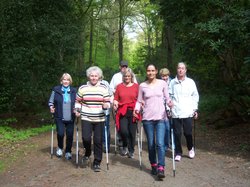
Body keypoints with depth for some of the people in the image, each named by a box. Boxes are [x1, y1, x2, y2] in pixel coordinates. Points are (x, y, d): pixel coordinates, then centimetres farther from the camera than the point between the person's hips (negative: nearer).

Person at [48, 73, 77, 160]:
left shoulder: (74, 91, 2)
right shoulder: (56, 90, -1)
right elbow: (51, 101, 7)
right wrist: (51, 107, -12)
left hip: (70, 118, 2)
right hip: (59, 117, -1)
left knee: (70, 135, 5)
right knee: (60, 133, -11)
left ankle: (68, 151, 26)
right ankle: (60, 148, 20)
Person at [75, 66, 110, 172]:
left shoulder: (103, 88, 4)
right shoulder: (82, 88, 5)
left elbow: (107, 102, 4)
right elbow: (78, 101, 14)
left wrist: (106, 105, -17)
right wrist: (77, 110, 0)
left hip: (99, 119, 0)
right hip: (86, 118, 0)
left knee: (98, 141, 1)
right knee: (86, 138, -14)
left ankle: (97, 163, 16)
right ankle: (87, 154, 19)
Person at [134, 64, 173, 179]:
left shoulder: (162, 83, 3)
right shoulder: (142, 86, 4)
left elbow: (167, 98, 7)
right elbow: (139, 101, 8)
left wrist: (169, 103, -15)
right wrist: (137, 109, -11)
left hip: (160, 117, -1)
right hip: (147, 118, 1)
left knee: (160, 143, -12)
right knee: (151, 144, 8)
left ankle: (161, 168, -10)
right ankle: (153, 165, 24)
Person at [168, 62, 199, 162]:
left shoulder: (190, 82, 4)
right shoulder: (172, 82, 4)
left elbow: (195, 96, 8)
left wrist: (195, 109, 5)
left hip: (187, 112, 0)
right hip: (176, 112, 0)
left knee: (188, 133, 3)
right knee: (177, 134, 3)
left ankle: (191, 148, 30)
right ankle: (178, 153, 16)